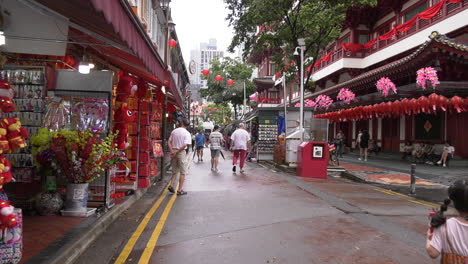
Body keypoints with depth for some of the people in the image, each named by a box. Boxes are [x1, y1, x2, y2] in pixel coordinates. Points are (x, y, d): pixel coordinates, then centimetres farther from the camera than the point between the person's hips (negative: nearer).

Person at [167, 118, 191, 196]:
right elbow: (185, 145, -18)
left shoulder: (174, 131, 6)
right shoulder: (187, 133, -8)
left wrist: (172, 151, -4)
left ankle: (171, 185, 7)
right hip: (181, 152, -5)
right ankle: (179, 190, 5)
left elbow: (169, 142, 2)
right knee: (183, 172, 5)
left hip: (174, 151, 5)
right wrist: (177, 152, -13)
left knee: (175, 171, 19)